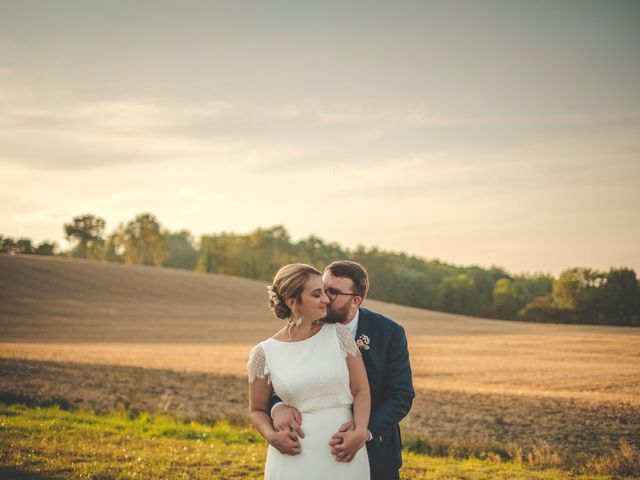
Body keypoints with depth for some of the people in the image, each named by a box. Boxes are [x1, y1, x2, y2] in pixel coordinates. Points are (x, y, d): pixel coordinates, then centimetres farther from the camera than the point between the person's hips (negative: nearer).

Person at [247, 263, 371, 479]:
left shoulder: (338, 334, 0)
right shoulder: (264, 353, -2)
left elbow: (361, 390, 1)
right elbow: (257, 410, 9)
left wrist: (360, 431, -15)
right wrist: (271, 436, -11)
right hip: (295, 456, -1)